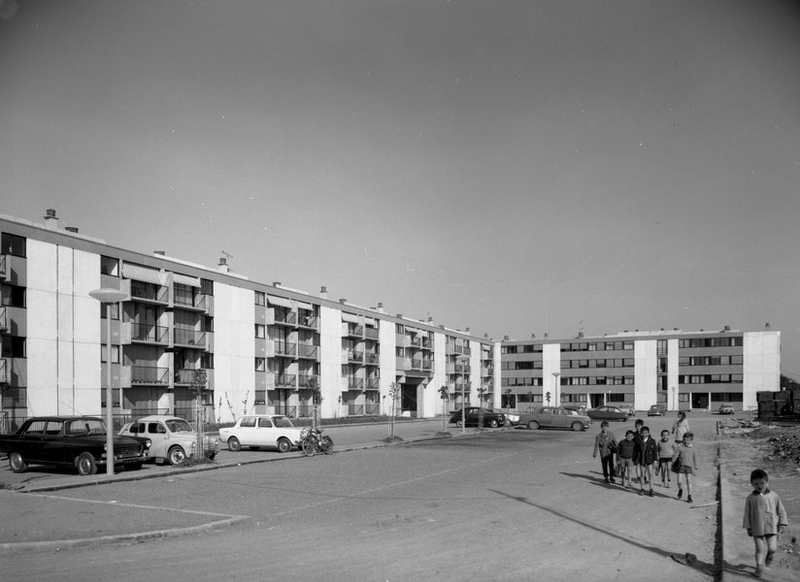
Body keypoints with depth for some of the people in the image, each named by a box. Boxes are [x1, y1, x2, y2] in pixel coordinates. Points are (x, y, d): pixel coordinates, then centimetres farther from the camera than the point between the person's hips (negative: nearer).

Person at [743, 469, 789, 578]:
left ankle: (769, 557, 29)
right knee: (759, 549, 1)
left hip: (772, 527, 1)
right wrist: (748, 528, 2)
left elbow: (781, 511, 6)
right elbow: (747, 514, 3)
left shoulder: (774, 496, -1)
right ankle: (759, 566, 15)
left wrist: (782, 524, 1)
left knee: (773, 549, -3)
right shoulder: (750, 498, -3)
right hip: (757, 529, 0)